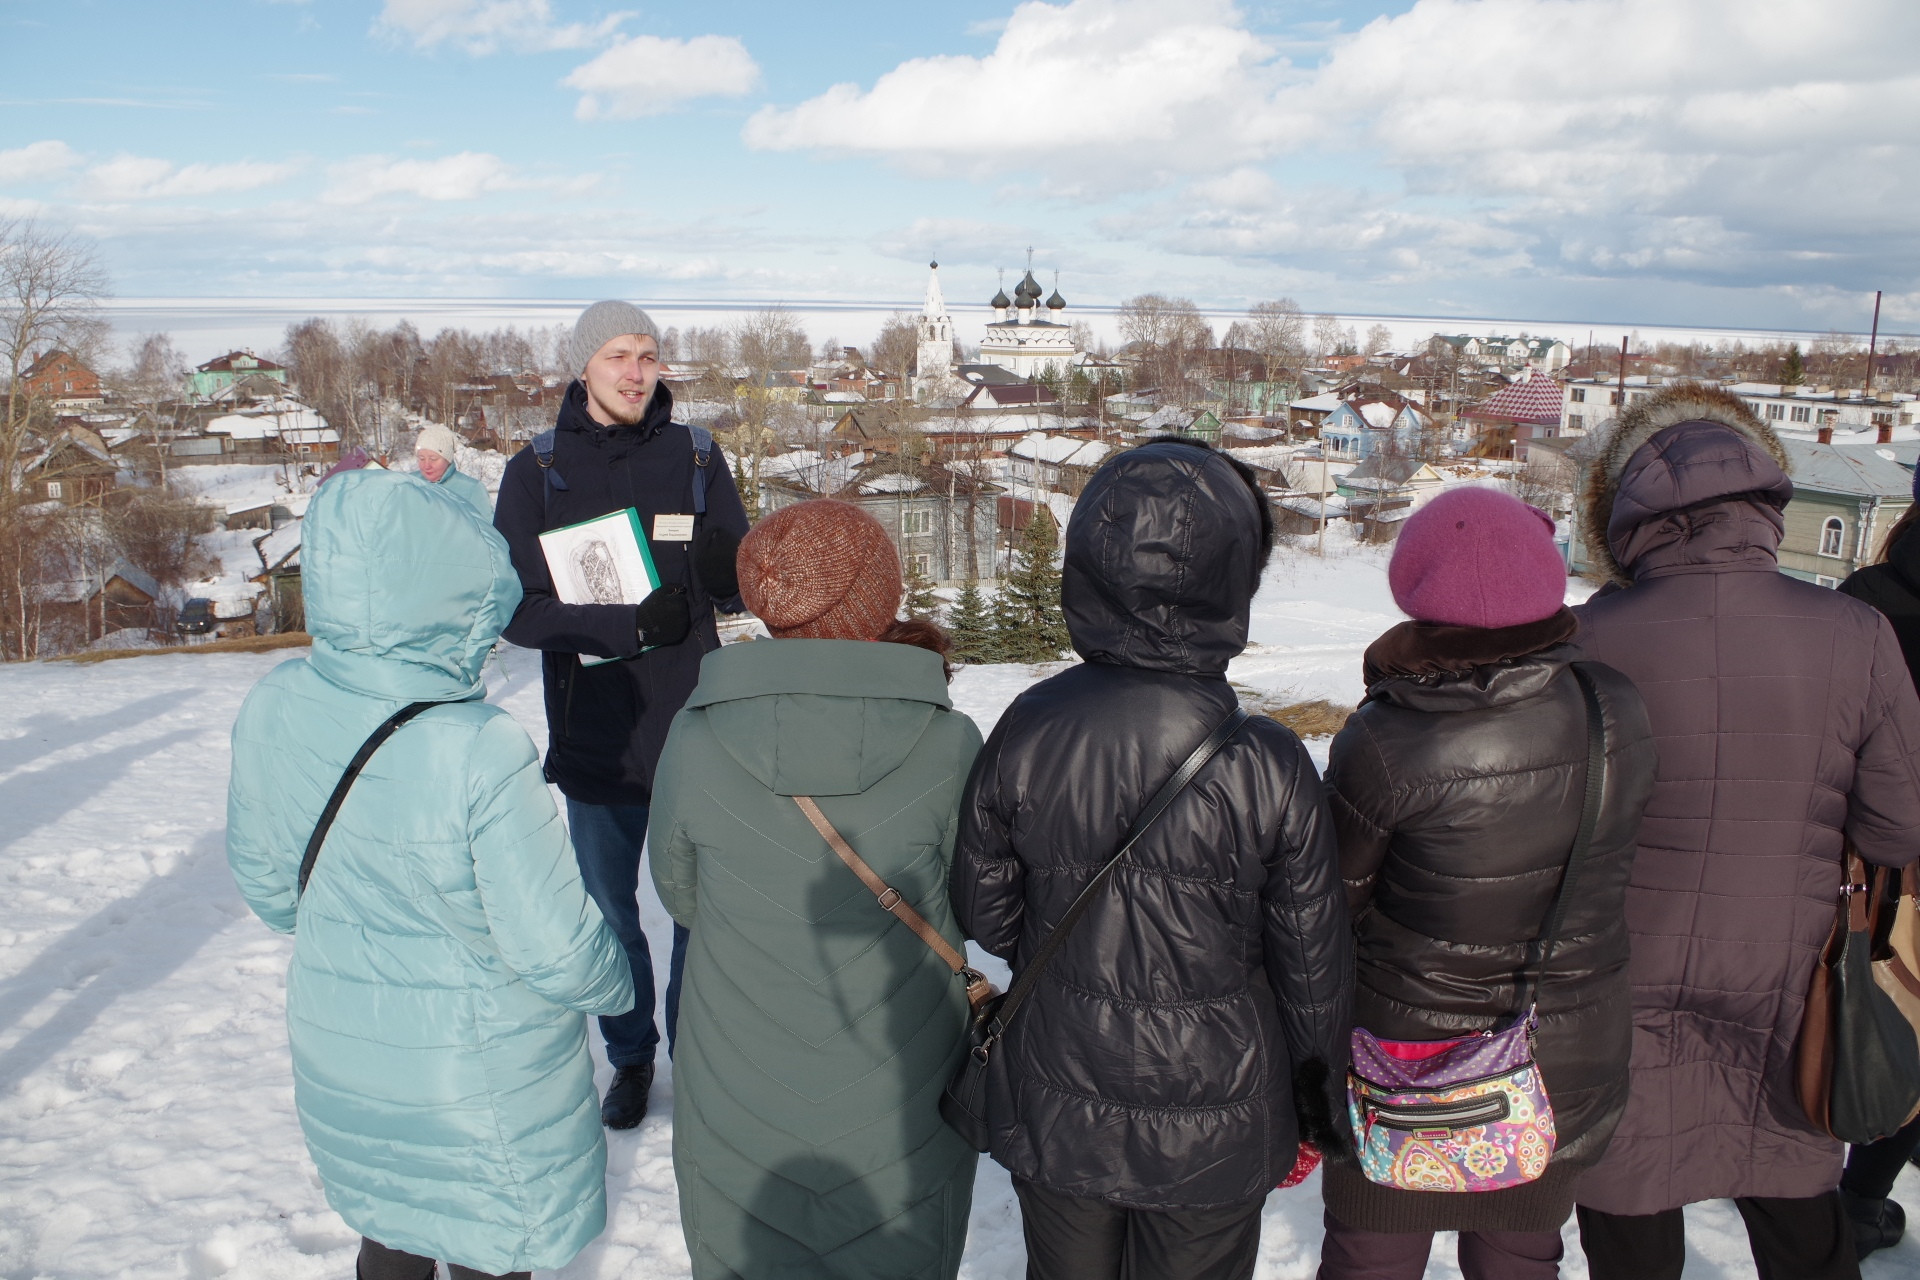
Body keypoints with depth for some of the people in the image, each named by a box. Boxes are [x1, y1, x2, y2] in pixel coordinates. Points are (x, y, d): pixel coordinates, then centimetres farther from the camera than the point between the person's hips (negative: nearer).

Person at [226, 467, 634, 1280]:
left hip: (337, 1059, 5)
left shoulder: (273, 708, -15)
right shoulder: (481, 756, -33)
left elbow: (266, 882, 1)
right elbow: (556, 952, -23)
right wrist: (615, 983, -2)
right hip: (477, 1079, -5)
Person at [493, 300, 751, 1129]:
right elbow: (518, 613, -11)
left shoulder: (697, 459, -2)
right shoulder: (535, 473, -5)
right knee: (609, 910, 17)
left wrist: (721, 568, -25)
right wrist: (632, 625, -23)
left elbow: (743, 588, -1)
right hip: (594, 740, 0)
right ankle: (630, 1055, 39)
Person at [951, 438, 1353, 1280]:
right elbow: (1313, 965, -9)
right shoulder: (1267, 765, -21)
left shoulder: (1024, 733, -16)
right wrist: (1314, 1106, 8)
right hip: (1216, 1131, -1)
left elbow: (984, 913, -4)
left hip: (1057, 1113, 2)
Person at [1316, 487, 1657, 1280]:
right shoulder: (1619, 715, -14)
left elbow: (1333, 901, -13)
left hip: (1410, 1062, -3)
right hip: (1568, 1066, 4)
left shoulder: (1385, 744, -25)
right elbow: (1617, 853, 0)